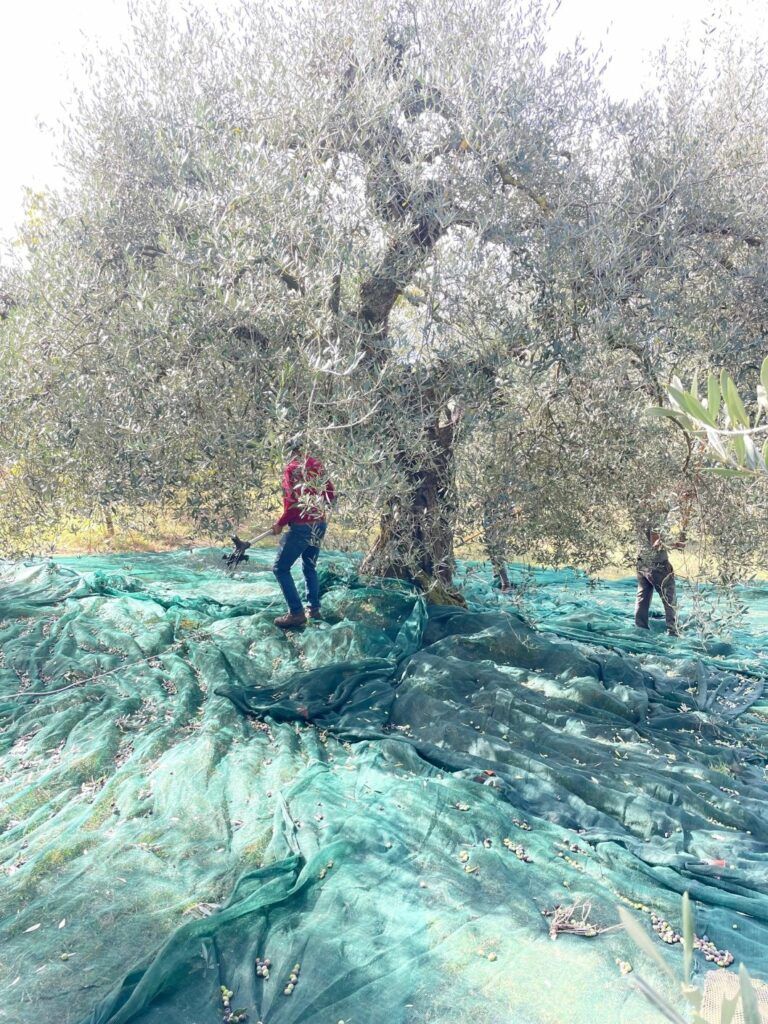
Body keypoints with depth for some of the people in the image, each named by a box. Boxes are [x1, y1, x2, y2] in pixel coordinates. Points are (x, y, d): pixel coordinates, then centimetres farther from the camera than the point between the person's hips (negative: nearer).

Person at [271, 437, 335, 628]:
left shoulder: (291, 469, -13)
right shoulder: (317, 465, 7)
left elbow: (294, 503, -19)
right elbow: (330, 494, 10)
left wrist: (280, 524, -7)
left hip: (301, 526, -7)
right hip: (320, 525, 7)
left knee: (281, 568, 0)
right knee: (310, 567, 21)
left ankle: (296, 613, -4)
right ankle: (314, 609, 24)